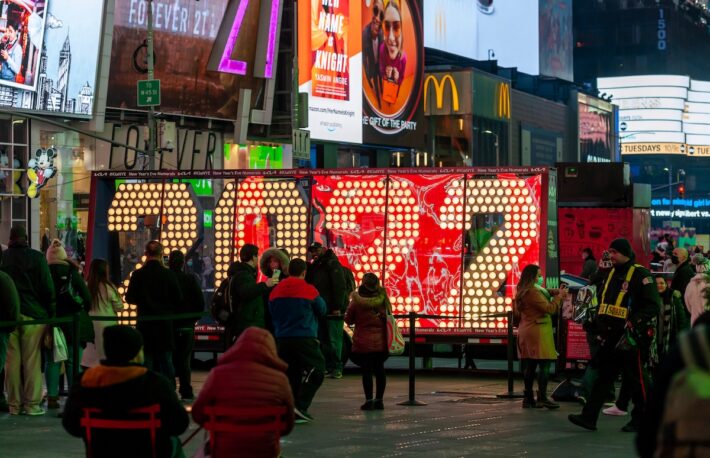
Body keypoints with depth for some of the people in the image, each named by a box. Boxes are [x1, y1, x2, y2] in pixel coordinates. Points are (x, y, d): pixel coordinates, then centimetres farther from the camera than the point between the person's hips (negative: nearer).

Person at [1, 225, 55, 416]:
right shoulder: (37, 257, -3)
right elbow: (47, 288, -4)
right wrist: (51, 313, 3)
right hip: (33, 314, -2)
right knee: (32, 361, 0)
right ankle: (32, 404, -1)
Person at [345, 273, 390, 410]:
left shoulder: (357, 302, -11)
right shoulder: (383, 300, -2)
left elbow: (348, 320, 0)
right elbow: (388, 315, 13)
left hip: (363, 342, -3)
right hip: (381, 341, 3)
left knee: (367, 370, 0)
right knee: (379, 369, 11)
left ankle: (369, 400, -2)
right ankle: (379, 399, 15)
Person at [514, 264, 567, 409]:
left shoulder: (524, 291, 15)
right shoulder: (532, 292, -16)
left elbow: (544, 293, 21)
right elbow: (549, 308, -17)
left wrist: (555, 292, 4)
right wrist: (559, 296, -5)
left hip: (526, 332, 10)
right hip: (538, 331, -10)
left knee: (529, 366, 9)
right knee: (544, 364, -10)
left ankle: (528, 398, 11)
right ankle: (542, 398, -15)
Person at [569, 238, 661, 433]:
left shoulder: (641, 275, -9)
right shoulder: (612, 274, 16)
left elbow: (653, 305, -15)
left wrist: (636, 321, -24)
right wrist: (597, 322, 16)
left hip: (630, 338, -8)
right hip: (611, 336, 8)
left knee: (636, 378, 1)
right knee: (603, 376, 6)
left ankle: (641, 419, 11)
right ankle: (589, 417, 5)